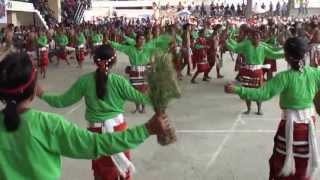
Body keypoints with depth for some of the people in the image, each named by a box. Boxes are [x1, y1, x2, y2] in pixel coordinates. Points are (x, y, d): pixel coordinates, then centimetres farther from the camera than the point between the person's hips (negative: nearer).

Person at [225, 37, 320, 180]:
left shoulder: (285, 77, -24)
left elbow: (262, 94, -28)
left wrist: (237, 90, -25)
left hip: (291, 124, -5)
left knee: (283, 161, 13)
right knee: (303, 162, 23)